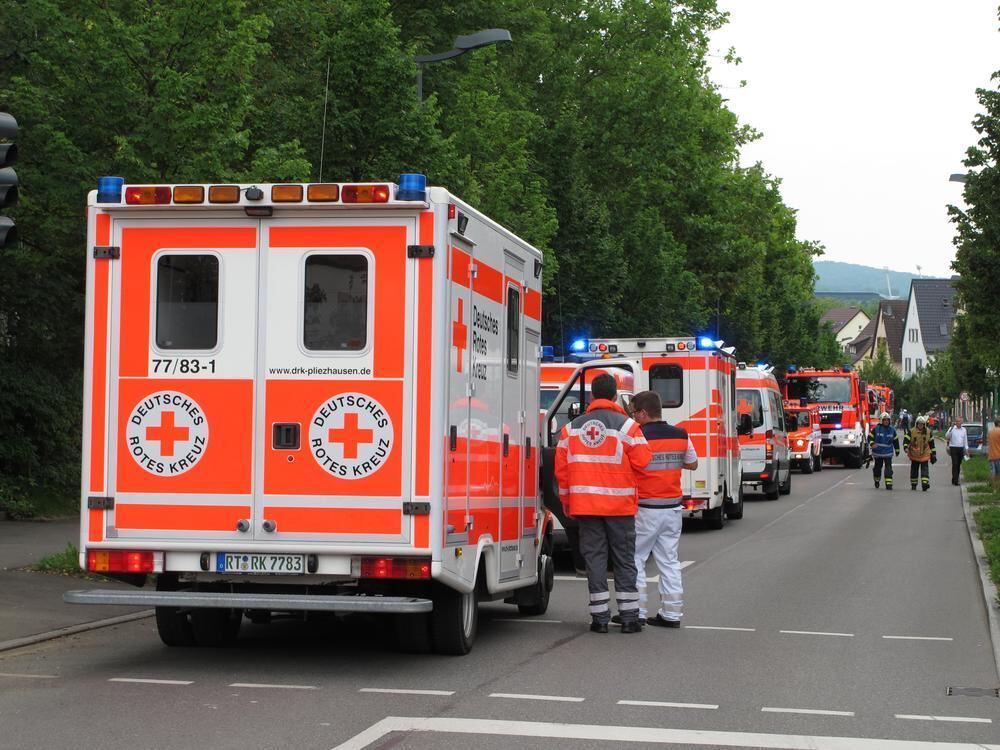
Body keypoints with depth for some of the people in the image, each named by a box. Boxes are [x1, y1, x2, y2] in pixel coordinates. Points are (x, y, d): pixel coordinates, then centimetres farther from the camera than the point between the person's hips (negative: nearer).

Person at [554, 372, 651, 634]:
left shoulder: (571, 427, 6)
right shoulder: (627, 426, -5)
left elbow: (561, 469, 7)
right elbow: (643, 462, -8)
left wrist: (567, 503, 16)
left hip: (585, 504, 2)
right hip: (620, 504, -2)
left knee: (594, 558, 5)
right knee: (624, 559, 6)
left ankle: (600, 617, 3)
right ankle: (629, 616, 6)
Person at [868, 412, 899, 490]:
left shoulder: (892, 429, 2)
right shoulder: (876, 429, -6)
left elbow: (895, 440, 13)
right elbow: (870, 437, -4)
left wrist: (897, 450, 17)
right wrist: (872, 444, -23)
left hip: (888, 452, 0)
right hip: (878, 452, 0)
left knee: (888, 468, -10)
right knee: (878, 467, 14)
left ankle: (889, 484, -12)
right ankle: (876, 481, 35)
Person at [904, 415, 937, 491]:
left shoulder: (928, 432, 2)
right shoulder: (912, 431, -5)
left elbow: (931, 443, 10)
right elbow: (906, 440, -8)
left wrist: (933, 453, 12)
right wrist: (905, 447, -28)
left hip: (924, 455, 0)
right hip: (914, 455, 0)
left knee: (924, 469, -11)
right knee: (914, 469, 9)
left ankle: (925, 483, -21)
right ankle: (913, 485, 20)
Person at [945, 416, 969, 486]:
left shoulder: (964, 430, 10)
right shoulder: (952, 428, -3)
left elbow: (965, 439, 15)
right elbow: (947, 436, -14)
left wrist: (966, 448, 7)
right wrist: (951, 429, -25)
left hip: (961, 448, 5)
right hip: (953, 448, -5)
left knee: (958, 465, 8)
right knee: (955, 464, -12)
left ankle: (954, 480, 17)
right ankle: (955, 480, -14)